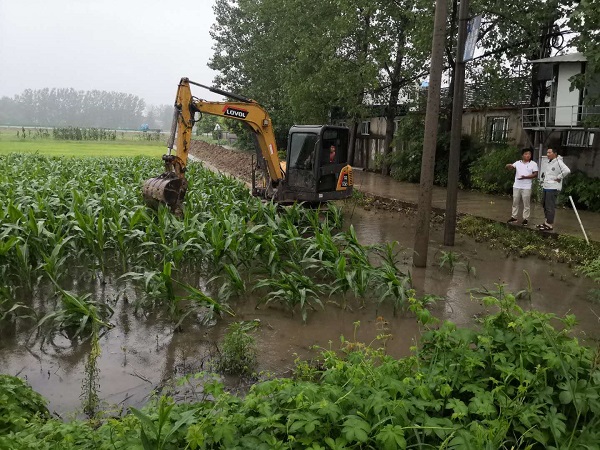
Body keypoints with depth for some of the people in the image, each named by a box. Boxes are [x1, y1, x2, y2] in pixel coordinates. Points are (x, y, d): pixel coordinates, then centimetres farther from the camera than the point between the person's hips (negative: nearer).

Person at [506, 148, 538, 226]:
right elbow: (511, 166, -1)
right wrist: (508, 166, -27)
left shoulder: (533, 164, -1)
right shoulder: (518, 163, 7)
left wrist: (525, 177, -19)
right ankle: (514, 217, 20)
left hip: (526, 187, -3)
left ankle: (525, 219, 8)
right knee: (515, 203, 11)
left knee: (526, 204, 2)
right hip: (516, 186, 3)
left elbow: (535, 174, -6)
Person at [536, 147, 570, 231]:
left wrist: (558, 177, -20)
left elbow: (567, 171, -29)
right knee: (545, 205, 16)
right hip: (546, 187, 10)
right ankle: (547, 222, 26)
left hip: (553, 188, -10)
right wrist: (543, 176, 16)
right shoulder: (549, 162, 14)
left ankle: (550, 225, -1)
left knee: (550, 207, -7)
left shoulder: (558, 162, -15)